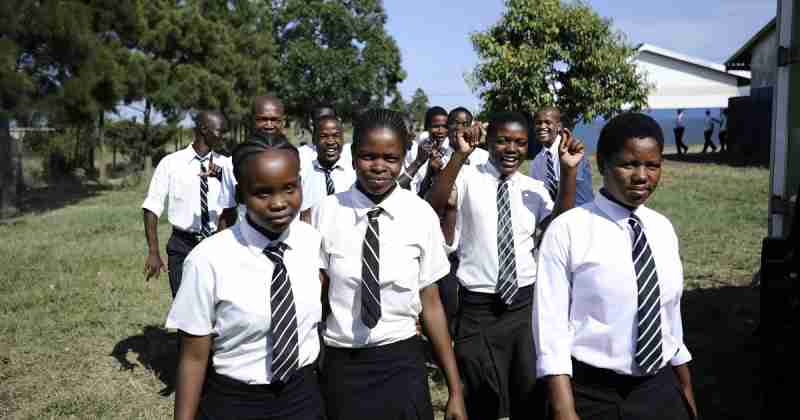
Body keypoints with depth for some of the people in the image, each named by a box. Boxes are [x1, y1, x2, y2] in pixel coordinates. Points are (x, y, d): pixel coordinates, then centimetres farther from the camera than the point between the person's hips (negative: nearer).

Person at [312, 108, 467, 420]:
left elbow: (430, 304, -4)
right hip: (341, 365, 1)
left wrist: (455, 390, -1)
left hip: (401, 363, 0)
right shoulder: (326, 213, -9)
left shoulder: (421, 216, -8)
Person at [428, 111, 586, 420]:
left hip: (526, 304, 3)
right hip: (478, 308, -3)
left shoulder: (534, 188, 5)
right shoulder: (468, 178, -5)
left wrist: (568, 171, -19)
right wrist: (459, 155, -35)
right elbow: (434, 206, -24)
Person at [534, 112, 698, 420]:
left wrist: (685, 388, 17)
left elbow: (671, 315, 11)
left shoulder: (663, 229, 2)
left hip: (661, 390, 5)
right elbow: (551, 325, -15)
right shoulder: (567, 230, -15)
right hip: (591, 394, -4)